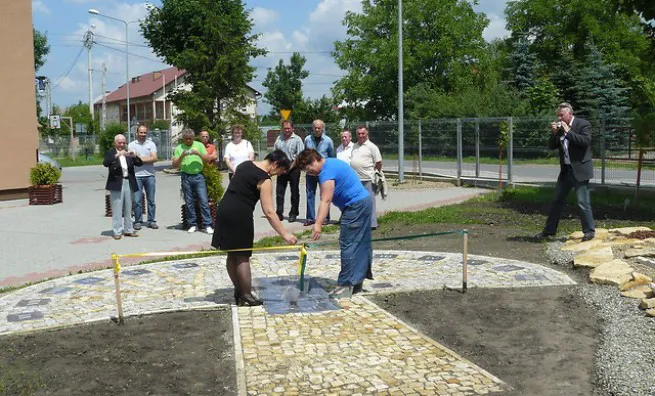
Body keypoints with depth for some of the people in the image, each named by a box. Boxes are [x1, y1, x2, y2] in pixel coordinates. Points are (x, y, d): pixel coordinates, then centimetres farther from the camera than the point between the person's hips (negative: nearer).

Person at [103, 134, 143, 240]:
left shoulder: (128, 153, 15)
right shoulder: (110, 153, 2)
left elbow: (140, 163, 7)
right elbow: (105, 163, -16)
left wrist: (135, 156, -13)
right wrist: (117, 155, -27)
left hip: (128, 183, 4)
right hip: (116, 184, -4)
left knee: (128, 208, 10)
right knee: (117, 209, -4)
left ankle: (128, 230, 18)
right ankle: (117, 231, 0)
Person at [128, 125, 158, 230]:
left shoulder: (151, 144, 9)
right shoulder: (131, 145, 8)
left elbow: (154, 158, -4)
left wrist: (140, 159, -7)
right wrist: (147, 159, -10)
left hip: (149, 175, 1)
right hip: (136, 176, -1)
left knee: (151, 200, 4)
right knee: (137, 200, -2)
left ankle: (151, 221, 11)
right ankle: (138, 221, 6)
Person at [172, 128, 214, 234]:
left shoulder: (199, 145, 7)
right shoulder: (179, 148, 6)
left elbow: (208, 159, 2)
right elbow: (174, 165, 2)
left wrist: (198, 154, -13)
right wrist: (182, 156, -13)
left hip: (198, 176, -1)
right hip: (186, 177, 1)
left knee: (204, 201, -6)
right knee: (189, 202, 4)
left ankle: (207, 225, -5)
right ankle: (193, 224, 12)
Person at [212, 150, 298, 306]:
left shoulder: (245, 164, 13)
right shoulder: (264, 180, -12)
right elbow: (269, 212, -17)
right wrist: (285, 234, -17)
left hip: (223, 210, 8)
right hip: (240, 215, -8)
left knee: (232, 255, 13)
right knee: (243, 257, 1)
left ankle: (238, 292, 24)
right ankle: (246, 296, 7)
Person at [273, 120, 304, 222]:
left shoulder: (297, 139, -4)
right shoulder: (279, 139, 13)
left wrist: (291, 165, -16)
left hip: (293, 169, -4)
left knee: (294, 192, 4)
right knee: (279, 192, 3)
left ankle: (293, 214, 12)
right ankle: (279, 213, 9)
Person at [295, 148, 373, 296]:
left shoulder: (327, 171, -18)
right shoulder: (332, 163, 15)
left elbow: (325, 201, -27)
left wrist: (318, 224, -33)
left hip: (356, 206, -11)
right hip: (365, 202, 11)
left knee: (348, 245, -8)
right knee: (361, 245, 13)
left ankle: (346, 285, -5)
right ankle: (357, 282, 20)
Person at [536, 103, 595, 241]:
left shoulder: (583, 124, -8)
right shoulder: (560, 127, 9)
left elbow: (585, 141, -22)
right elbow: (551, 146, 8)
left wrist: (568, 131, -20)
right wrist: (554, 133, -8)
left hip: (579, 170, -7)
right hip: (565, 170, 7)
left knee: (583, 203, -5)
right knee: (557, 201, 12)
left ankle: (589, 231, 8)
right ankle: (549, 230, 20)